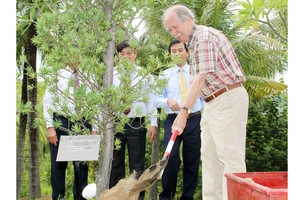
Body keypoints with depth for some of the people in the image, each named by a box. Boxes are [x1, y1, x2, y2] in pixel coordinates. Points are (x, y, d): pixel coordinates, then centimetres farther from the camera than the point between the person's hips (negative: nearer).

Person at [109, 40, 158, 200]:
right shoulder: (112, 75, 6)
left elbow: (151, 100, 2)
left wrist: (153, 123, -3)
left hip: (137, 124, -1)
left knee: (137, 165, 5)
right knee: (115, 164, 9)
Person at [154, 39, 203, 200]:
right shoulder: (165, 75, 7)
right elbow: (156, 100, 3)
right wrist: (168, 100, -18)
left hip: (194, 120, 1)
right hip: (173, 120, -1)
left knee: (192, 161, 7)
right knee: (171, 158, -13)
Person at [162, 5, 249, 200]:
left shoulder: (205, 36, -14)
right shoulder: (193, 43, 16)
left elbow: (201, 78, -24)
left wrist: (185, 111, -29)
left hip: (228, 99, -10)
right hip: (213, 103, 10)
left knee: (230, 155, -10)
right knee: (209, 155, 11)